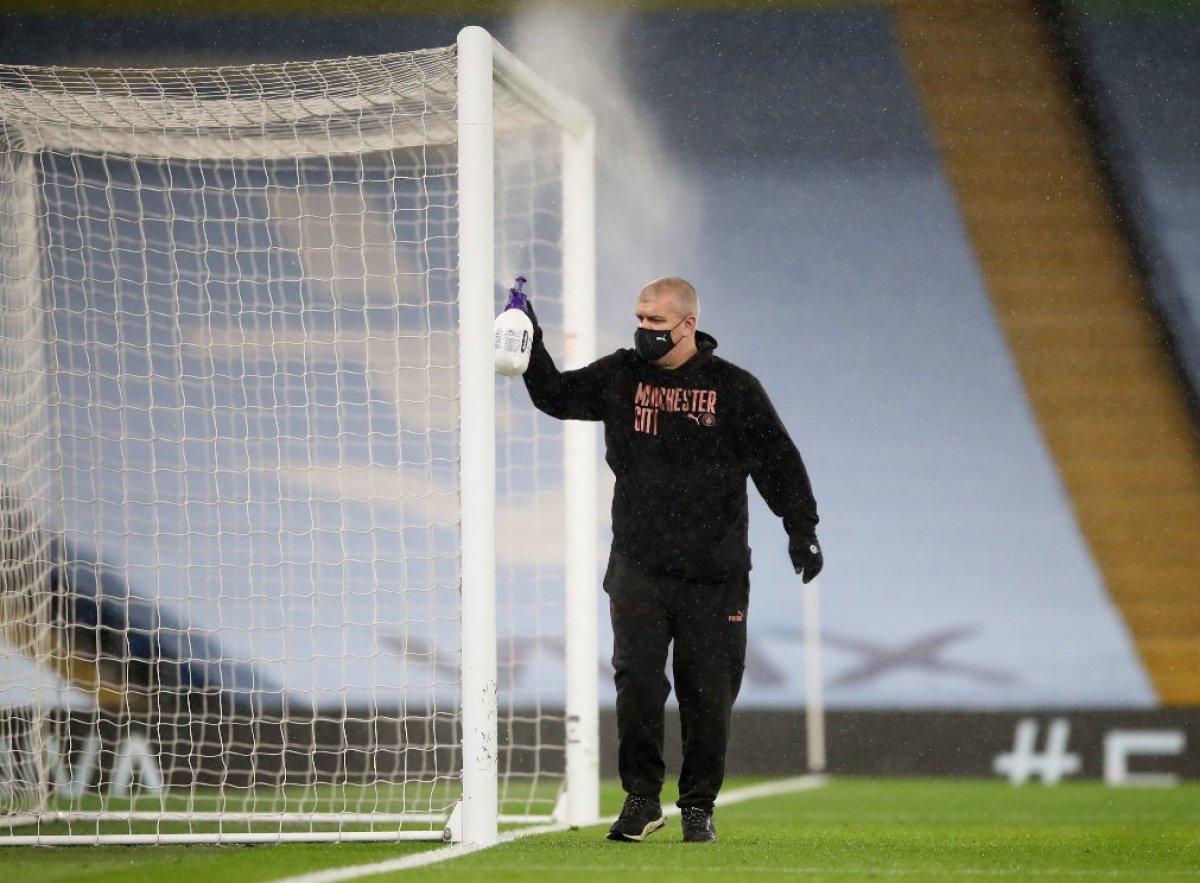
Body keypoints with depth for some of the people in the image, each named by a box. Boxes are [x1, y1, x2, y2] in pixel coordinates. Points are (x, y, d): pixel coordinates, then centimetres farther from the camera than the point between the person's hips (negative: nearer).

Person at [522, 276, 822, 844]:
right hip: (637, 563, 1)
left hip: (714, 572, -1)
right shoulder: (620, 376, 8)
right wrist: (531, 346, -1)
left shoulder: (734, 388, 1)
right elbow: (557, 396, 14)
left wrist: (802, 531, 1)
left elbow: (778, 460, 5)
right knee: (636, 677, -12)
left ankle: (698, 806, 16)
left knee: (708, 693, 3)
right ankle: (641, 798, -1)